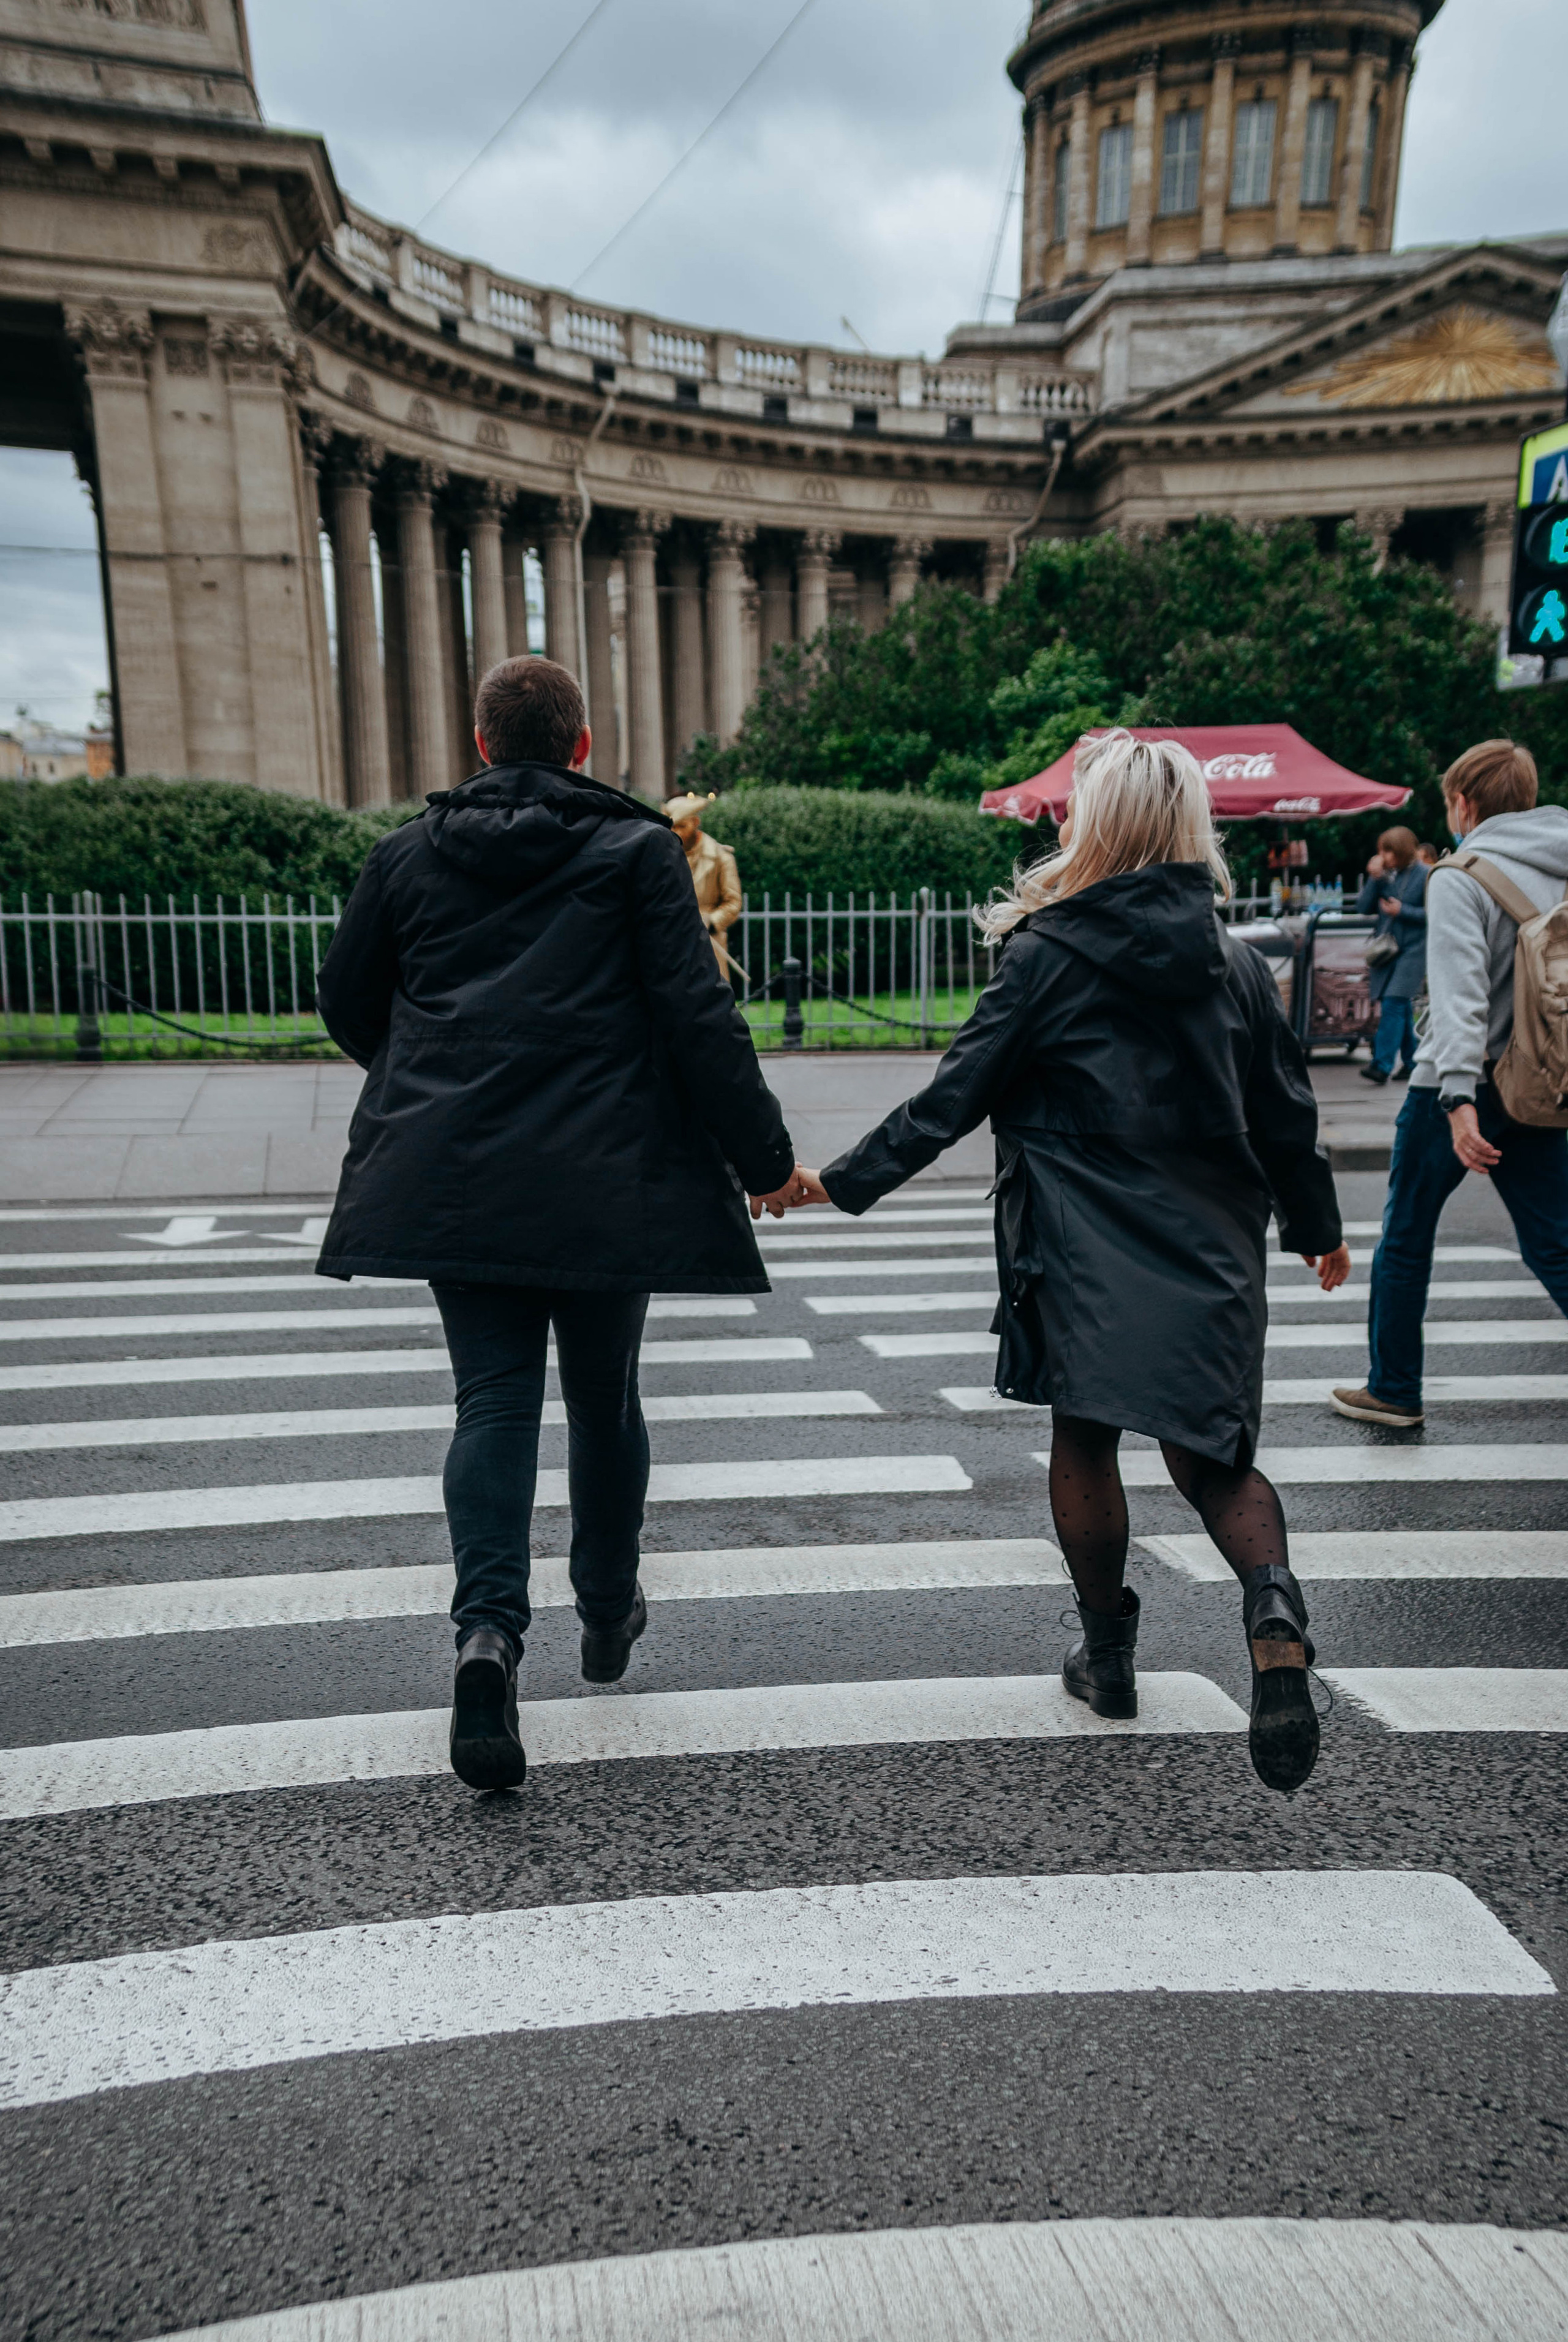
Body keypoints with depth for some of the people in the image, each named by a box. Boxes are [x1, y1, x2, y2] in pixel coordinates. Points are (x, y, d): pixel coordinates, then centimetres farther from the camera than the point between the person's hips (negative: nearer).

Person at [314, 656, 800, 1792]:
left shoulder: (408, 853, 8)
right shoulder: (639, 849, -1)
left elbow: (349, 1002, 17)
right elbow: (697, 1016, -9)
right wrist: (765, 1156, -2)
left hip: (452, 1179, 2)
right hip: (605, 1183, -2)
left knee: (494, 1400, 6)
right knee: (605, 1397, 14)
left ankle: (490, 1627, -13)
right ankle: (609, 1613, 31)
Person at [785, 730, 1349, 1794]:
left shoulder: (1050, 955, -8)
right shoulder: (1237, 964, 4)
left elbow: (956, 1095, -8)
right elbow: (1287, 1115, 10)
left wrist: (847, 1181, 0)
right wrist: (1318, 1229, 25)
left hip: (1083, 1254, -3)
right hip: (1212, 1255, 3)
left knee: (1086, 1440, 14)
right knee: (1216, 1461, 11)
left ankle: (1108, 1652, 24)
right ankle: (1273, 1601, -17)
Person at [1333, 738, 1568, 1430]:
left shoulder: (1460, 879, -12)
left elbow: (1460, 994, -23)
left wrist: (1459, 1099, -30)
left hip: (1461, 1086, -6)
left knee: (1405, 1239, 10)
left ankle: (1393, 1390, 21)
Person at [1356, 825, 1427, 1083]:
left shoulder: (1425, 875, -5)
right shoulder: (1385, 874, 8)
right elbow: (1363, 907, 3)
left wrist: (1402, 911, -13)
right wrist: (1374, 878, -7)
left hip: (1412, 949, -5)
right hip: (1386, 948, 5)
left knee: (1393, 1004, -15)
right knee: (1403, 1008, 11)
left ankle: (1382, 1064, -18)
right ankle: (1411, 1062, 20)